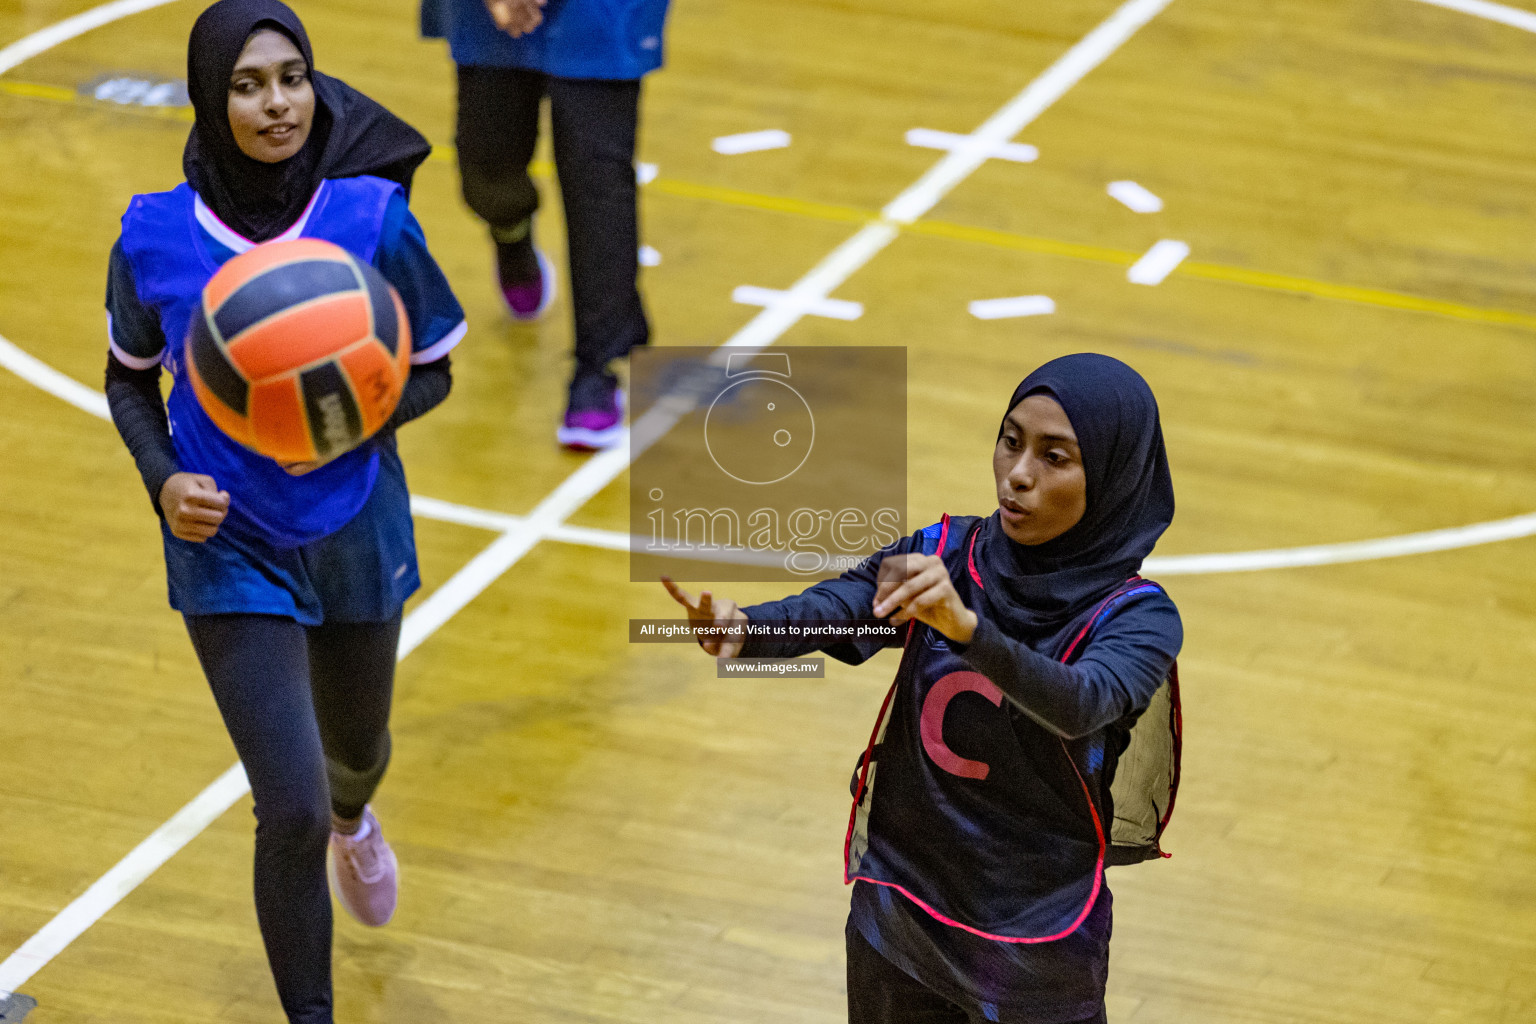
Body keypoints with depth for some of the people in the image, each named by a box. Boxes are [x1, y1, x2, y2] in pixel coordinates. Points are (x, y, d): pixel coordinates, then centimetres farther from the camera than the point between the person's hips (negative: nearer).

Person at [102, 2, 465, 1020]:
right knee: (290, 809, -11)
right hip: (229, 548, -2)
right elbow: (130, 379, 3)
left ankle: (353, 819, 66)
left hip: (356, 535, 2)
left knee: (355, 750, 27)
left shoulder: (374, 219, -17)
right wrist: (164, 480, -15)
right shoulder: (155, 238, -14)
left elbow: (434, 372, -5)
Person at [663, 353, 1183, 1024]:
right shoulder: (942, 556, -4)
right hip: (894, 927, 3)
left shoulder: (1137, 617, -14)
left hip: (1033, 958, -3)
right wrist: (741, 629, -43)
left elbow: (1078, 705, -35)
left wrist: (965, 627, -53)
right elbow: (831, 607, -21)